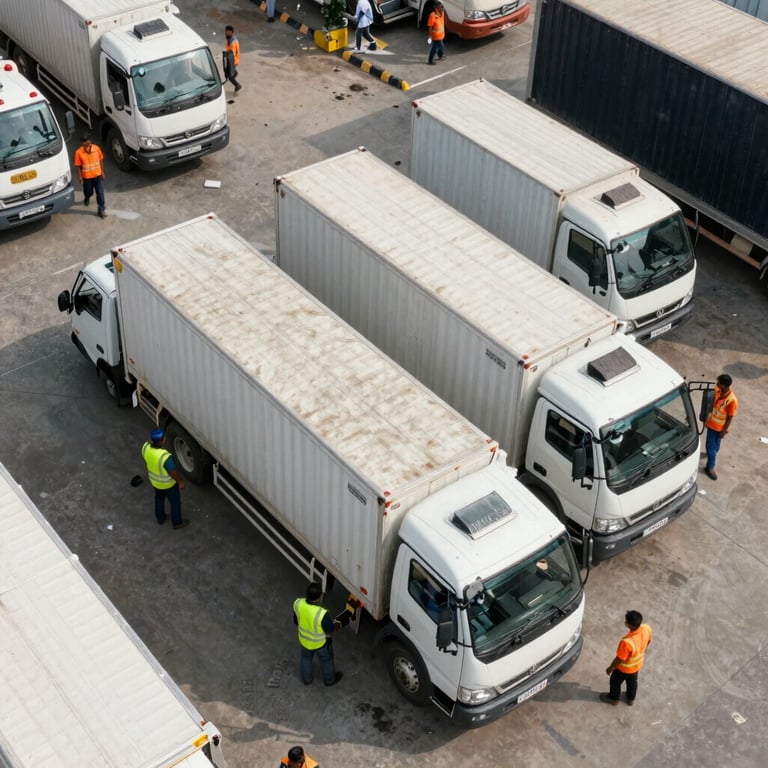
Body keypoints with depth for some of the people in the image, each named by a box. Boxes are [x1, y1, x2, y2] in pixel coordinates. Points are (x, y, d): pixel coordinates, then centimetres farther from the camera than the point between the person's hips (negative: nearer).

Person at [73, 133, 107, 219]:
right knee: (88, 192, 22)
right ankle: (86, 198, 56)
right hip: (87, 177, -1)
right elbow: (78, 166, -10)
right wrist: (80, 177, -8)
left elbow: (100, 160, 1)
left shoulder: (96, 148, -13)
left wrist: (102, 172, 6)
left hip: (98, 175, 1)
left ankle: (101, 210, 13)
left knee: (100, 193, 1)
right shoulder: (79, 152, -19)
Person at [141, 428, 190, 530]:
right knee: (175, 502, 21)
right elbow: (173, 473, -26)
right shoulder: (165, 457, -42)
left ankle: (160, 518, 55)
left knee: (159, 498, 32)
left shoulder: (145, 447, -23)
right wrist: (181, 481, -8)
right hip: (168, 483, -6)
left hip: (154, 480, 6)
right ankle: (177, 523, 43)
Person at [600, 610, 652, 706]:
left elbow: (619, 659, -28)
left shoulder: (627, 642, -47)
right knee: (632, 681, 33)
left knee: (615, 681, 27)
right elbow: (648, 642, -4)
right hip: (637, 664, 5)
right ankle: (631, 699, 59)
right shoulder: (647, 628, -29)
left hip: (625, 668, -5)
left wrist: (610, 668, -8)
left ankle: (614, 699, 53)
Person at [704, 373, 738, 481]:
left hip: (720, 427, -3)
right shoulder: (717, 390, -17)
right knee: (711, 446, 15)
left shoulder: (732, 400, -33)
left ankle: (710, 467, 45)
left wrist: (724, 431, -12)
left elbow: (730, 417, -21)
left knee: (715, 445, 20)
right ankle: (710, 467, 31)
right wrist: (706, 418, 10)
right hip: (711, 423, 3)